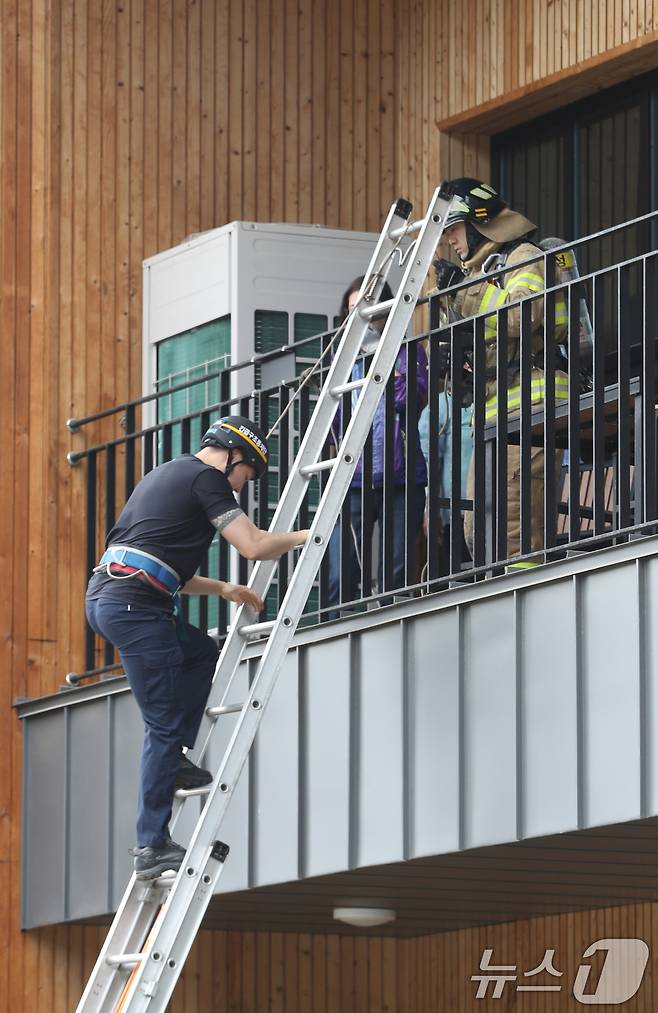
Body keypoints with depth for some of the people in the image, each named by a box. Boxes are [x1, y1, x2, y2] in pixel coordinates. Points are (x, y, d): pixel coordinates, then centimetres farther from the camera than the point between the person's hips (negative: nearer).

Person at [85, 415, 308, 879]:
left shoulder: (167, 476, 27)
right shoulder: (206, 478, -2)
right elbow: (254, 546, -8)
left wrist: (223, 589, 30)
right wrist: (304, 536, 9)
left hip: (103, 596, 9)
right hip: (134, 605, -9)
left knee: (202, 652, 27)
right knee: (165, 726, -5)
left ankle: (174, 760, 17)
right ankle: (152, 848, -5)